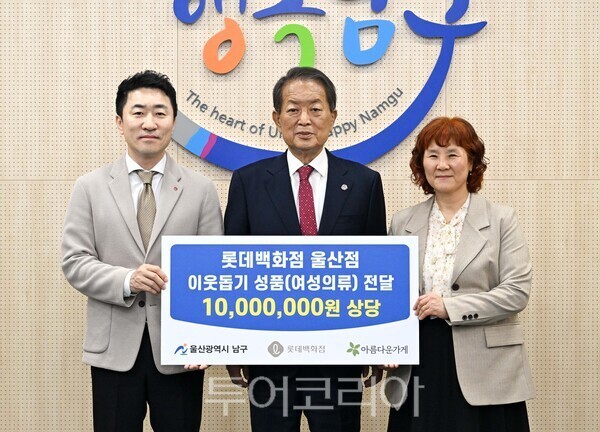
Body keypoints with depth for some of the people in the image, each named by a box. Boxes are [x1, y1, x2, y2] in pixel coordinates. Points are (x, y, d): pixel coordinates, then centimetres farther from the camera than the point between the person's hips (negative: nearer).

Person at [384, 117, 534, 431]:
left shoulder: (501, 220, 2)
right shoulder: (402, 223, 10)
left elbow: (517, 292, -6)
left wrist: (449, 307, -14)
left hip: (483, 368, -2)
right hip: (419, 367, 2)